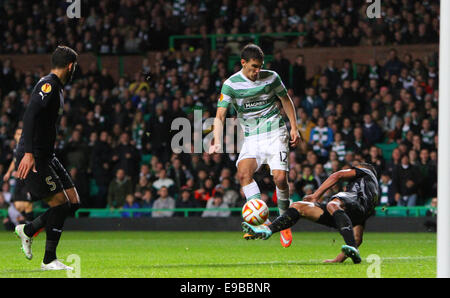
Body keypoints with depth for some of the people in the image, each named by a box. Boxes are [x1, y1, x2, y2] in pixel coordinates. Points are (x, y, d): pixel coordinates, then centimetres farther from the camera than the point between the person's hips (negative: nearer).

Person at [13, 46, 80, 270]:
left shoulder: (55, 87, 18)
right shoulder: (48, 84, -13)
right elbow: (30, 115, -26)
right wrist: (28, 153, -33)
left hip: (46, 157, 10)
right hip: (32, 157, -10)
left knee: (73, 202, 4)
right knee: (60, 203, -11)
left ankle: (27, 231, 16)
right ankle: (49, 260, -4)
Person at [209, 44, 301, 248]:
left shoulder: (271, 78, 0)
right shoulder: (231, 84, -5)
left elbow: (286, 100, 16)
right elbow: (220, 116, -8)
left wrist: (294, 128, 11)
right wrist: (217, 143, -23)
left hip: (275, 133, 0)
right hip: (251, 137, 0)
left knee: (280, 178, -16)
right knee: (243, 172, -25)